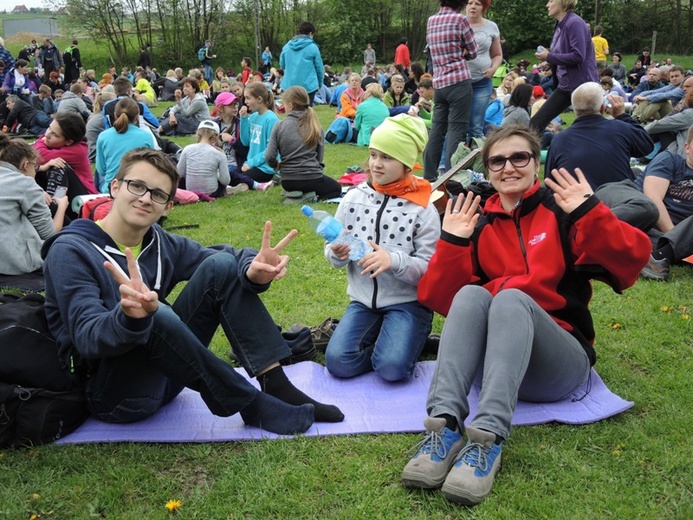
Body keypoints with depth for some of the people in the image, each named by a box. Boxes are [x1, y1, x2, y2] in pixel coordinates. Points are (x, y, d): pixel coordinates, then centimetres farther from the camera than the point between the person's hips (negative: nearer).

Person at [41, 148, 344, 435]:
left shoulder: (160, 244, 4)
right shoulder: (70, 252, -13)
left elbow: (226, 259, 2)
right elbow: (87, 339, -24)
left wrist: (254, 269, -23)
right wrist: (130, 317, -48)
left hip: (163, 372, 6)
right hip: (109, 394, -5)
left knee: (220, 266, -9)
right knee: (158, 315, -36)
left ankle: (278, 387, -17)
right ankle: (254, 408, -19)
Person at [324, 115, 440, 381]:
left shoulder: (423, 209, -8)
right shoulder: (354, 198, 1)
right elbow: (331, 253, 5)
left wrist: (394, 260, -30)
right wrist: (337, 253, -20)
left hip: (407, 303, -3)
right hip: (363, 300, 3)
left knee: (392, 367, -25)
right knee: (338, 362, -20)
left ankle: (408, 342, 8)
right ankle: (377, 341, 9)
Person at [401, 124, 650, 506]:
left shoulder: (561, 211, 4)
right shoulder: (478, 225, 12)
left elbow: (632, 260, -10)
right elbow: (439, 300, 3)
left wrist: (590, 213, -22)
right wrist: (451, 242, -8)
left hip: (560, 362, -2)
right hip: (488, 357, 2)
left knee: (511, 298, -30)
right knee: (471, 293, -26)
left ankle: (488, 439, -46)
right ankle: (444, 427, -40)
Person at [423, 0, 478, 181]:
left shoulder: (430, 21, 13)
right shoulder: (460, 19, -4)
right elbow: (472, 52, 6)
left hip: (438, 83, 6)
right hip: (459, 81, -6)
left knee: (437, 129, 9)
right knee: (456, 130, -5)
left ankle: (429, 174, 10)